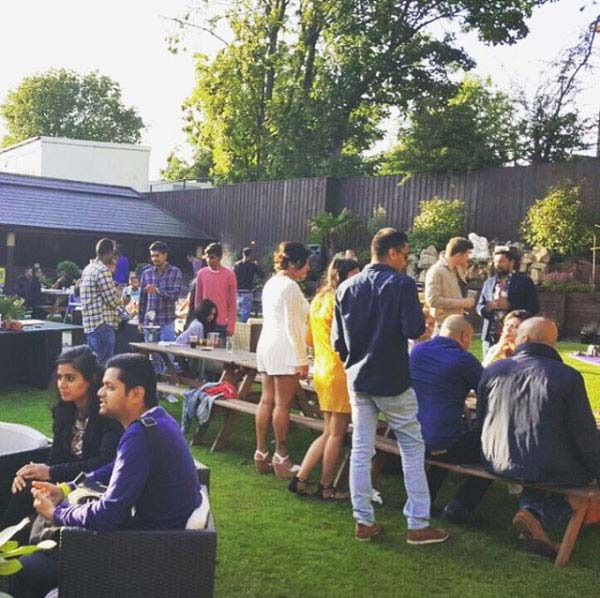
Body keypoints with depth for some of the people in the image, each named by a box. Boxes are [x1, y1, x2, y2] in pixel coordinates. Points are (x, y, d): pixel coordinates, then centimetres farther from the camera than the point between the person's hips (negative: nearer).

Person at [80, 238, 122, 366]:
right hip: (103, 324, -10)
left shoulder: (88, 269, 15)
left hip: (90, 324, 10)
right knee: (104, 365, -7)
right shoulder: (102, 270, -14)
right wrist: (117, 293, 6)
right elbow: (113, 300, -14)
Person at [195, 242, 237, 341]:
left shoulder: (229, 275, -3)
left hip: (222, 325, -3)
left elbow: (232, 302, -1)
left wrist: (231, 326, -6)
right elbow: (198, 299, 11)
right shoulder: (201, 273, 6)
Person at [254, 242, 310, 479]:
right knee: (283, 404, -3)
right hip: (284, 349, -9)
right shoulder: (290, 286, -13)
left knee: (267, 400, 11)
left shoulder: (271, 283, 15)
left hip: (266, 345, 9)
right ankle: (281, 457, 4)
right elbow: (292, 326, -17)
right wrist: (302, 359, -14)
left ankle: (261, 453, 16)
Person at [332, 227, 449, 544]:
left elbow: (338, 341, 5)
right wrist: (423, 322, 3)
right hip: (392, 380, -5)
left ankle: (364, 521, 14)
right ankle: (418, 524, 8)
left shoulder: (346, 288, 4)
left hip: (358, 380, 5)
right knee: (412, 447, 6)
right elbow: (414, 330, -19)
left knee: (361, 450, 9)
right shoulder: (401, 284, -11)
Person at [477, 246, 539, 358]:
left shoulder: (524, 281, 2)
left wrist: (509, 306, -15)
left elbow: (533, 308, -4)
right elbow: (479, 306, 17)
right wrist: (487, 307, -7)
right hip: (490, 336, 4)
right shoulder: (489, 282, 16)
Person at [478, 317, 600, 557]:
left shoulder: (493, 370, 1)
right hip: (550, 470, -5)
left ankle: (530, 508, 8)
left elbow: (481, 420, 12)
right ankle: (541, 517, -1)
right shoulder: (569, 377, -9)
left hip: (498, 464, 5)